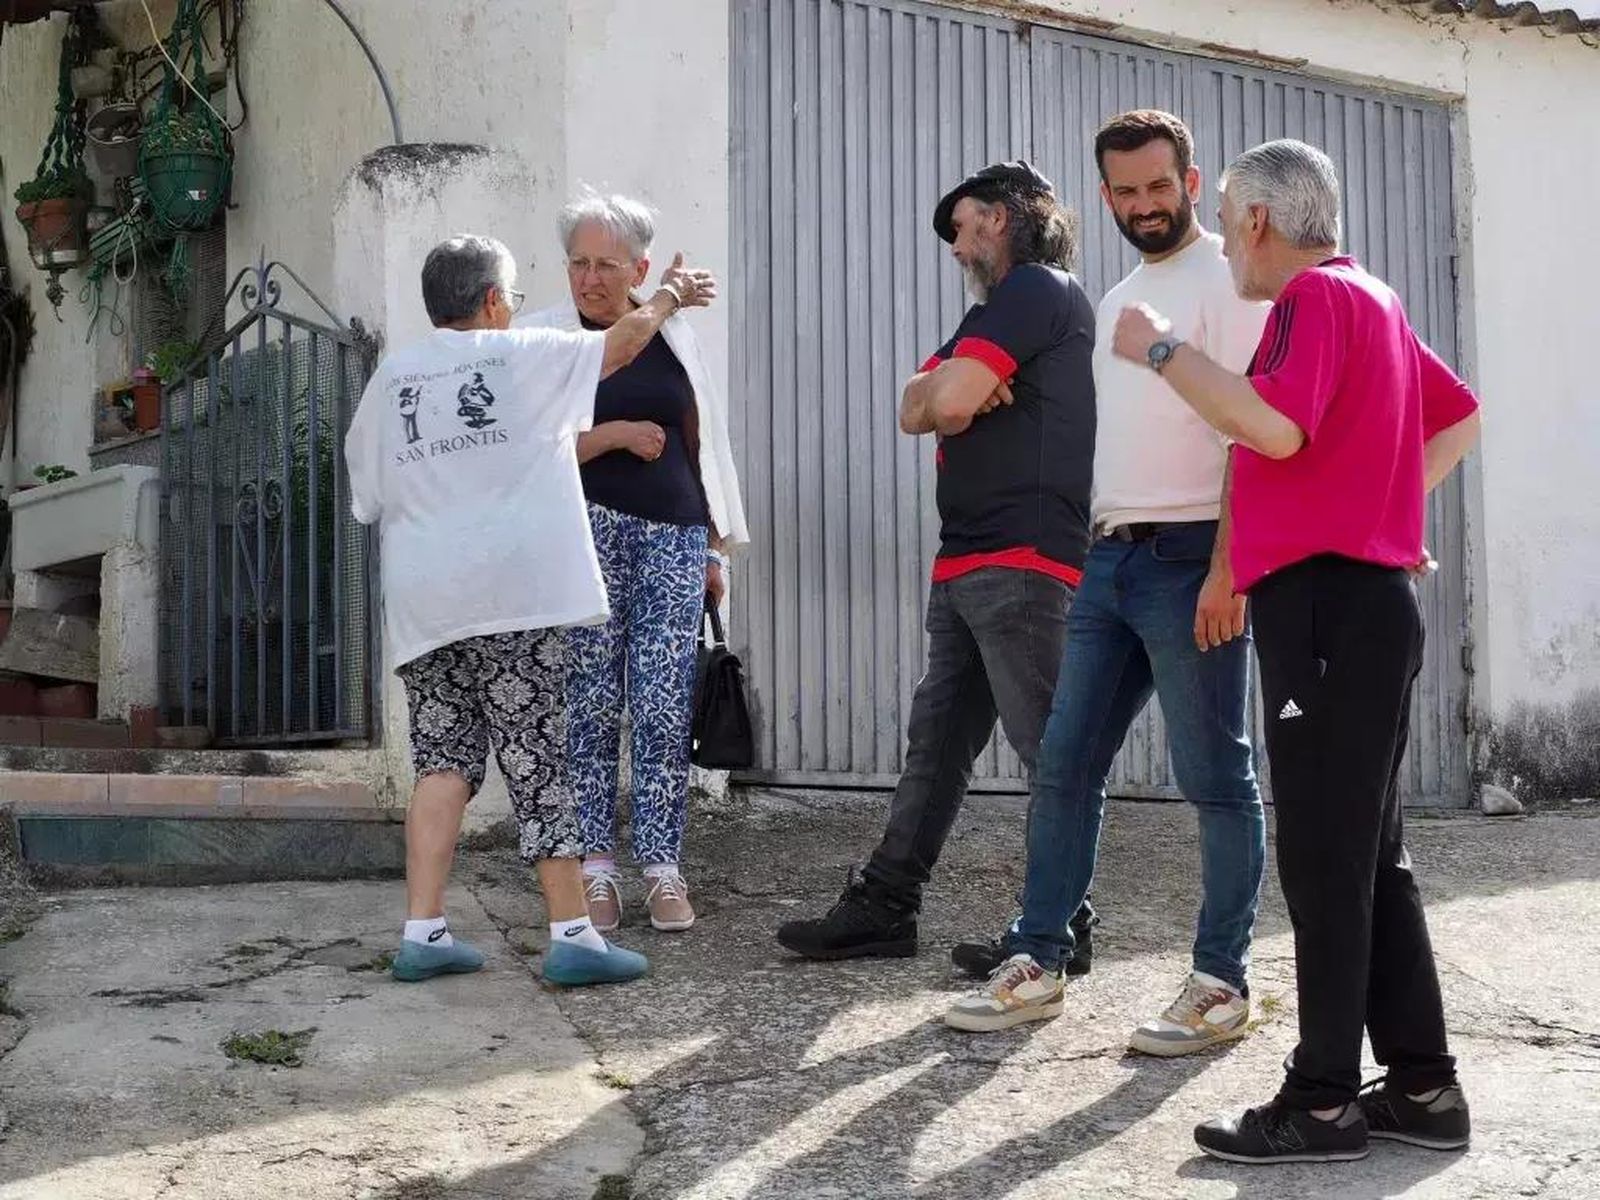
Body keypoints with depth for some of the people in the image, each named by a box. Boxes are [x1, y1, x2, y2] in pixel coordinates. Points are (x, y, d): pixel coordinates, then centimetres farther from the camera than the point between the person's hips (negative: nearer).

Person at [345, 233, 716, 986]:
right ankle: (572, 935, -1)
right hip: (512, 591, -4)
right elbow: (624, 339, 10)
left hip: (421, 602, 4)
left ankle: (422, 932, 4)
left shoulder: (387, 380, 14)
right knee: (537, 760, -2)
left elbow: (368, 496, 19)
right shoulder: (519, 357, 3)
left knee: (443, 760, 9)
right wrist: (669, 295, 28)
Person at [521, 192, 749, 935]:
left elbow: (704, 444, 18)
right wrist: (617, 434, -11)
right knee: (590, 704, -2)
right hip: (585, 532, -2)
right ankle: (594, 867, 5)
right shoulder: (543, 338, 4)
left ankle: (662, 867, 2)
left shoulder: (675, 337, 14)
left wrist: (715, 549, 16)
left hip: (673, 538, 2)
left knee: (666, 709, -3)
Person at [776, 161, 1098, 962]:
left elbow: (948, 402, -17)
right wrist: (957, 388, -5)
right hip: (966, 563, 10)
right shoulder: (997, 308, 25)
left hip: (1020, 563, -10)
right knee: (935, 741, 10)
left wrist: (955, 390, 5)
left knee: (1047, 748, -5)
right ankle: (884, 906, 14)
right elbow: (916, 409, 15)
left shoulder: (1037, 290, -7)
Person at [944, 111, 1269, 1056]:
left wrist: (1227, 567, -21)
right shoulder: (1117, 300, 19)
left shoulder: (1225, 280, -6)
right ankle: (1037, 962, 15)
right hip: (1112, 555, 8)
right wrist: (1104, 542, 13)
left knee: (1216, 780, -1)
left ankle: (1222, 984, 6)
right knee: (1065, 767, 8)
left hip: (1190, 560, -8)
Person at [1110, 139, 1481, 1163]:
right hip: (1370, 596, 10)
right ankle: (1422, 1085, 14)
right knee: (1369, 853, 11)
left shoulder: (1316, 296, -10)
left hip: (1326, 599, -10)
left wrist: (1163, 351, -16)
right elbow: (1461, 421, 28)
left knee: (1323, 857, -7)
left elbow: (1276, 428, -25)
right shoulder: (1372, 299, 19)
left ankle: (1326, 1101, -3)